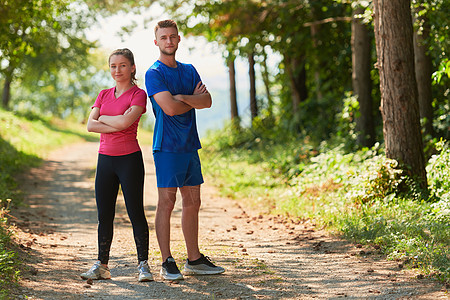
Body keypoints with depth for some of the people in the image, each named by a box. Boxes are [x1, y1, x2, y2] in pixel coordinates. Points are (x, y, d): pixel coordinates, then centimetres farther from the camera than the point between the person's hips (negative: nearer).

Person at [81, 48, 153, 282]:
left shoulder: (138, 94, -4)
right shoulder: (104, 95, 12)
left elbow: (125, 121, -19)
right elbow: (90, 125, 0)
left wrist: (103, 117, -3)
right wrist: (117, 124, -11)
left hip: (129, 158, -5)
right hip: (105, 158, 5)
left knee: (136, 213, -4)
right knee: (104, 216, 6)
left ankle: (143, 265, 2)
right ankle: (101, 265, 12)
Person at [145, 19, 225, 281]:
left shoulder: (189, 70, 16)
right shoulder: (154, 73, -5)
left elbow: (207, 101, 3)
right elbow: (169, 107, -17)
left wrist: (183, 97, -13)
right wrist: (195, 99, -2)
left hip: (190, 145, 7)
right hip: (167, 145, -7)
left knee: (193, 202, 9)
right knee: (167, 202, -6)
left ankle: (194, 260, 17)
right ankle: (167, 263, -1)